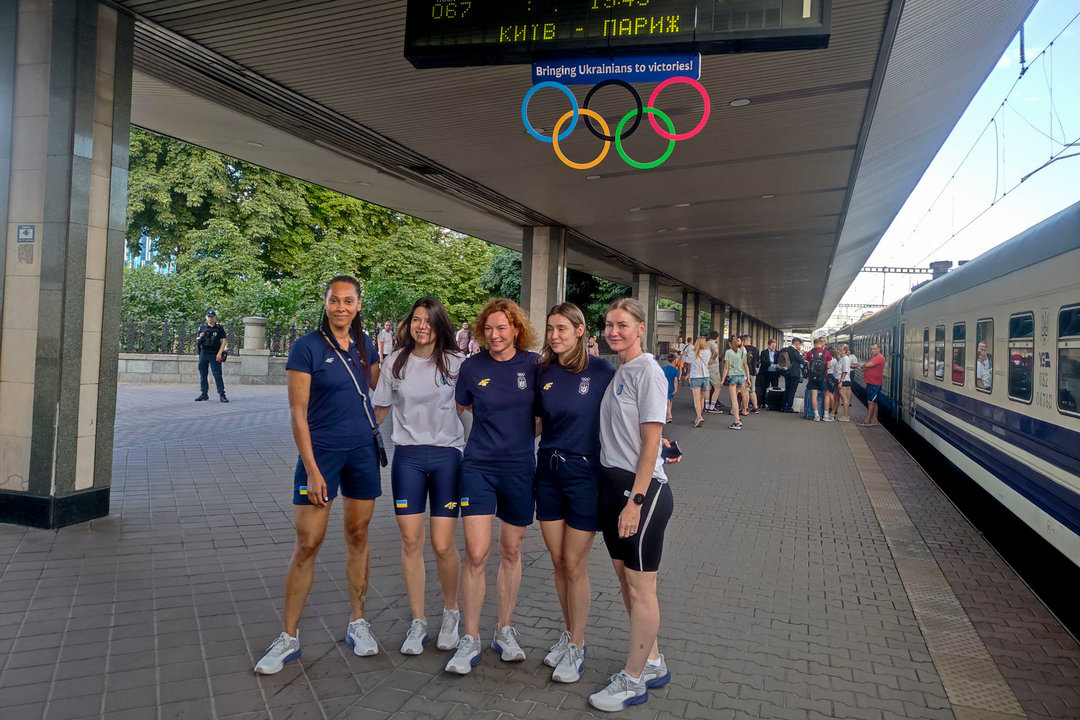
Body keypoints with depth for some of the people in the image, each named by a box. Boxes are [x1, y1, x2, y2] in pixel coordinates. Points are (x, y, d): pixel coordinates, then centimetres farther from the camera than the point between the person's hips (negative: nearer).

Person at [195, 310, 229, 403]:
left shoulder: (219, 328, 2)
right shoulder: (202, 328, 12)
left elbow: (224, 341, -3)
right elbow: (197, 342, 17)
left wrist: (219, 353, -11)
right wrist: (199, 338, -6)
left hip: (214, 354, -4)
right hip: (203, 353, 4)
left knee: (217, 375, -7)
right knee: (203, 375, 7)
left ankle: (222, 395, -5)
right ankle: (204, 394, 16)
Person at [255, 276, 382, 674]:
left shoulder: (365, 345, 6)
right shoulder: (306, 347, -8)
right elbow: (298, 413, -11)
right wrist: (312, 470, -15)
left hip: (362, 451, 4)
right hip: (320, 451, -4)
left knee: (358, 537, 11)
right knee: (307, 544, -1)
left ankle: (357, 623, 25)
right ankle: (288, 637, 13)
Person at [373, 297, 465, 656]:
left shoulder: (455, 362, 1)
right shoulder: (395, 362, 6)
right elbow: (379, 409, 12)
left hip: (447, 455, -1)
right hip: (407, 456, 2)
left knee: (443, 545, -2)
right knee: (411, 541, 3)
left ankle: (451, 612, 25)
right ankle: (418, 622, 20)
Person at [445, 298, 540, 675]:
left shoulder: (533, 364, -3)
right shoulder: (472, 367, -2)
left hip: (520, 468, 1)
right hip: (478, 466, 0)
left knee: (511, 551, 12)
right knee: (476, 553, -6)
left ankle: (505, 631, 29)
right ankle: (470, 640, 11)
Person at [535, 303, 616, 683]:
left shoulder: (601, 370, -10)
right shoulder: (543, 373, 3)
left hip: (584, 473, -4)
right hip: (548, 470, 5)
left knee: (575, 565, 4)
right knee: (558, 562, 13)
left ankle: (577, 647, 22)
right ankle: (568, 634, 32)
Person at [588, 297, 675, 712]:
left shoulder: (647, 372, -13)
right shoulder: (615, 372, 12)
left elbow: (651, 442, -16)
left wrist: (635, 500, -18)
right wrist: (612, 492, 10)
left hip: (642, 489, -9)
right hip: (612, 484, 9)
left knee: (640, 587, 3)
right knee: (624, 579, 17)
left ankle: (633, 681, 18)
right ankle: (652, 662, 33)